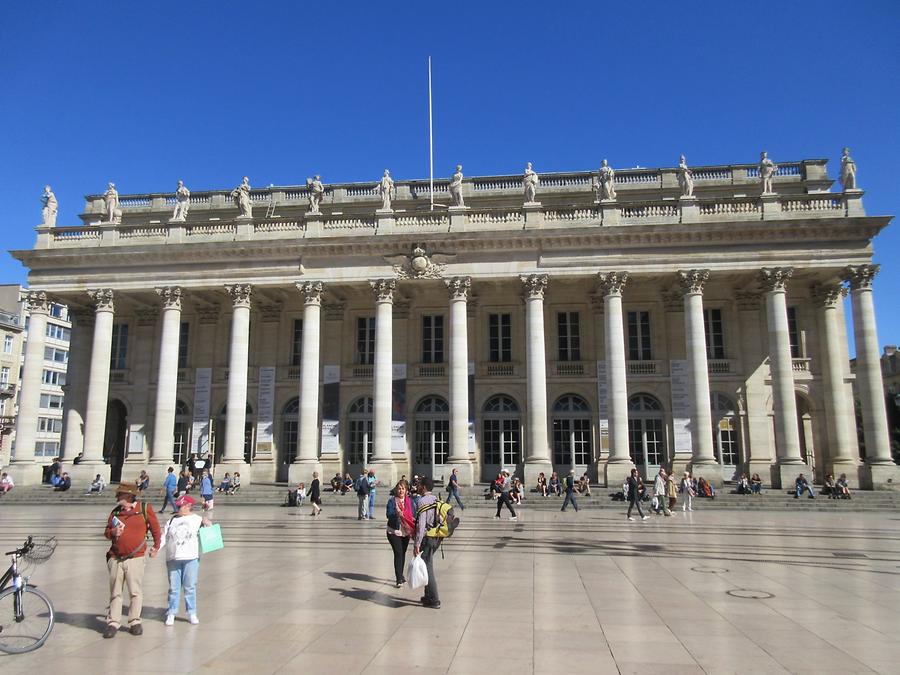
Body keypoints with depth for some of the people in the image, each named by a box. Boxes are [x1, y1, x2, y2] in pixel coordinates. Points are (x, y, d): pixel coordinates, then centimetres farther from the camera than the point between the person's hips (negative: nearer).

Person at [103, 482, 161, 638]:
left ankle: (134, 622, 12)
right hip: (115, 559, 3)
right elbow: (106, 532, 16)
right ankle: (113, 622, 15)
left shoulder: (145, 508, -1)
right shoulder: (115, 512, 10)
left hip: (135, 558, -3)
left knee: (136, 592, 0)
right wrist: (112, 532, -7)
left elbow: (155, 528, 10)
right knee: (115, 592, 7)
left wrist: (156, 546, 14)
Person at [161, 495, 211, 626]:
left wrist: (208, 524, -17)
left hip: (191, 558, -2)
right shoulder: (171, 520, 13)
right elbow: (164, 537, 7)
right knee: (173, 587, 6)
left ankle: (192, 613, 12)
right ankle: (171, 613, 16)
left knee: (190, 587, 2)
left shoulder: (197, 519, 4)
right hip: (173, 558, 2)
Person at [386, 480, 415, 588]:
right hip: (394, 531, -4)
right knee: (398, 553, -12)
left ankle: (400, 576, 32)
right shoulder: (392, 501, -7)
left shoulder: (410, 501, 4)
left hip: (406, 531, 4)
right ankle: (399, 579, -9)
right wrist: (397, 514, -36)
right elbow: (388, 514, -17)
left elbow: (414, 515, 7)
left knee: (403, 553, 15)